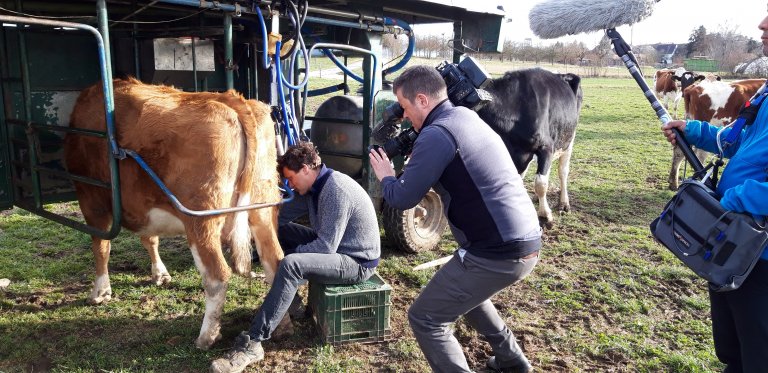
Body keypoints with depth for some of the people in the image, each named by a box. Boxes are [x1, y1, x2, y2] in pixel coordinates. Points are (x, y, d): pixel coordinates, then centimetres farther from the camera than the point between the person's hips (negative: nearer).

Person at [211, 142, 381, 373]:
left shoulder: (336, 190, -25)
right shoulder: (314, 187, 5)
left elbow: (326, 247, -27)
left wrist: (290, 253, -16)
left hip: (357, 261, -10)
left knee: (291, 264, -31)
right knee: (280, 231, 12)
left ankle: (252, 344, -25)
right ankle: (290, 305, 16)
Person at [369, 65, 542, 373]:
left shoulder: (436, 134, -14)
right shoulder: (466, 116, 14)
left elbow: (402, 199, -10)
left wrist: (385, 177, 10)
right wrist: (415, 164, 21)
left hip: (499, 252, -10)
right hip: (526, 242, 10)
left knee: (425, 319, 1)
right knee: (463, 291, 34)